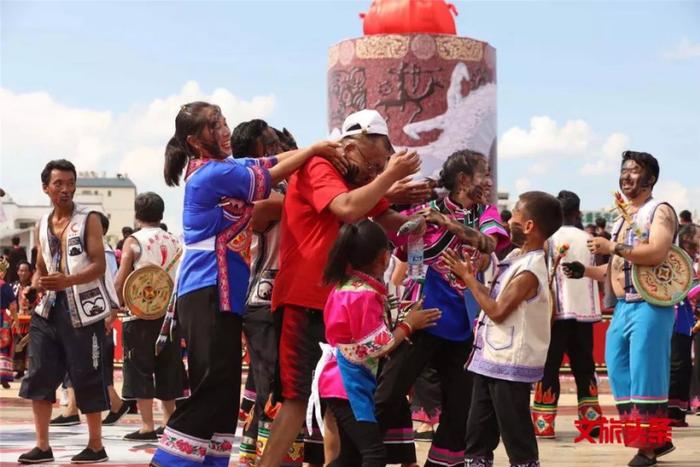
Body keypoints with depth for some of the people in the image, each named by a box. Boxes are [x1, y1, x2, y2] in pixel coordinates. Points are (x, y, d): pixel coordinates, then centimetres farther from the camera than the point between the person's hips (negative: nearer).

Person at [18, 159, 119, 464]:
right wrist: (36, 283, -2)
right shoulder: (42, 226, 13)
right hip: (52, 306, 6)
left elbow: (99, 265, -13)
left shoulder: (89, 220, -5)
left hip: (83, 309, -6)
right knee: (38, 376, 1)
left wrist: (68, 280, -28)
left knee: (87, 379, -1)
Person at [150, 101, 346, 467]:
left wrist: (329, 149, 3)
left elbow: (276, 161, 14)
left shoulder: (221, 169, 17)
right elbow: (272, 175, -7)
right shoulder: (213, 173, -11)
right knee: (214, 385, -12)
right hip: (208, 292, -10)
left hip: (219, 291, 10)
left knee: (223, 387, 9)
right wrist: (315, 149, 1)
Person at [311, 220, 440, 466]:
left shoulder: (346, 285, 9)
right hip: (350, 384, -10)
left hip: (343, 382, 10)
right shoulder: (366, 295, -19)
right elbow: (377, 347, -17)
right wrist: (408, 324, -6)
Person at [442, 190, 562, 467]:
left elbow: (498, 311, -20)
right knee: (477, 437, 16)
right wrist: (467, 275, 6)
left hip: (510, 366, -10)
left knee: (518, 441, -1)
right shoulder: (516, 256, 9)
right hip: (491, 361, 10)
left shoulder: (529, 271, -20)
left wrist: (469, 278, -12)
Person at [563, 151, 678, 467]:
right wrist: (585, 271, 11)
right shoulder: (622, 220, 21)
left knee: (645, 376, -8)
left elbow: (657, 253, -22)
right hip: (622, 307, 8)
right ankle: (655, 439, 15)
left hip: (650, 306, -8)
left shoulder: (660, 211, -4)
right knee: (620, 376, 6)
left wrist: (612, 247, -19)